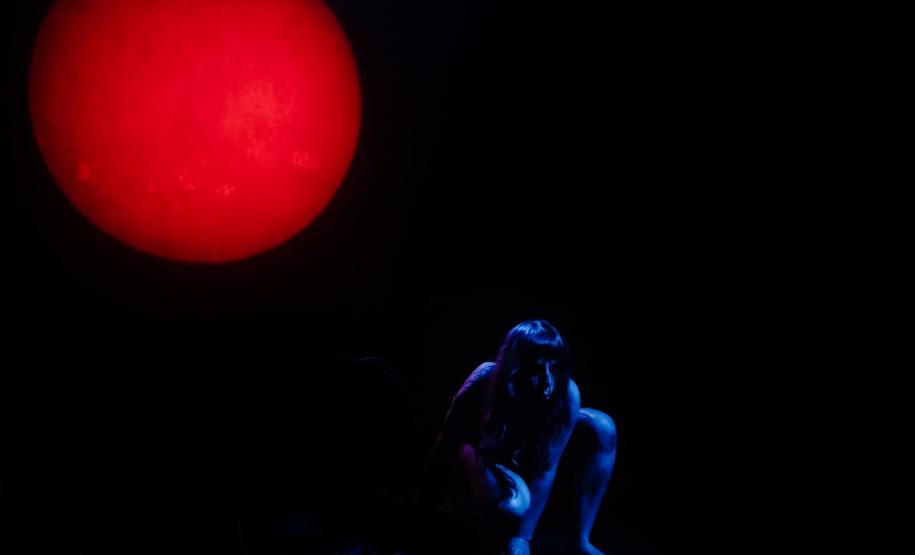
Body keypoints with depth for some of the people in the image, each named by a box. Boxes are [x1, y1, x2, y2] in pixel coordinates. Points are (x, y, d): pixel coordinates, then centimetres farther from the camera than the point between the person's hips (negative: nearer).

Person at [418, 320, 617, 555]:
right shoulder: (483, 385, -31)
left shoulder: (567, 393, -26)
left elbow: (546, 471, -25)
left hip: (522, 464, 5)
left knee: (600, 427, -16)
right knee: (512, 504, -39)